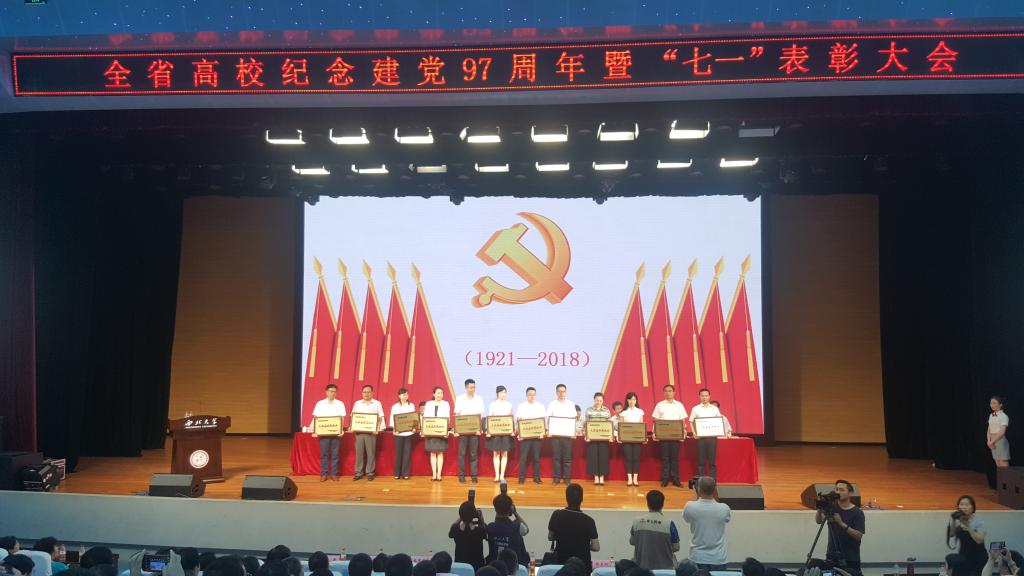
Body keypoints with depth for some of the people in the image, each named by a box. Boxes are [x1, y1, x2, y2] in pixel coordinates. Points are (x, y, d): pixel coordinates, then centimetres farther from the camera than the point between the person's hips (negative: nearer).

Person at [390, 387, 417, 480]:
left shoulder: (411, 405, 8)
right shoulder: (395, 406, 3)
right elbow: (392, 419, 0)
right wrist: (394, 428, -17)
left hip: (408, 432, 1)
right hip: (398, 432, -1)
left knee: (407, 452, 1)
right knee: (398, 452, 2)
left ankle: (405, 473, 6)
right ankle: (397, 473, 9)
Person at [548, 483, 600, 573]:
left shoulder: (557, 515, -12)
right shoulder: (588, 521, -19)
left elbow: (550, 538, 3)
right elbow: (596, 548, -13)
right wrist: (584, 545, 5)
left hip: (561, 562, 2)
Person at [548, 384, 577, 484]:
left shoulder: (571, 404, 8)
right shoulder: (552, 404, 7)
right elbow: (549, 419, 4)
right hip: (555, 433, 0)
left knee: (567, 457, 0)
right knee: (556, 456, 0)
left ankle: (567, 478, 6)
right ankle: (556, 477, 6)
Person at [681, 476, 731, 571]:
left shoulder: (690, 507, -14)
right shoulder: (724, 508, -13)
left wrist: (698, 497, 9)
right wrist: (714, 497, 9)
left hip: (698, 558, 0)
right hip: (718, 558, 0)